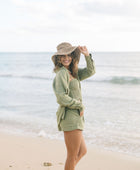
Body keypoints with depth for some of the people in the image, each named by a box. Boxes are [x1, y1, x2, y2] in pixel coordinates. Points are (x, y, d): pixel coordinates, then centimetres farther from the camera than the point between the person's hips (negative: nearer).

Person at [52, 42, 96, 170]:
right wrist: (80, 105, -11)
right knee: (73, 156, 0)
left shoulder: (72, 72, 14)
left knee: (82, 151, 21)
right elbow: (62, 97, -22)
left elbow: (90, 71, 17)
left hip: (75, 116, 10)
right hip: (70, 117, -10)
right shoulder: (61, 73, -14)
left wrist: (87, 55, 3)